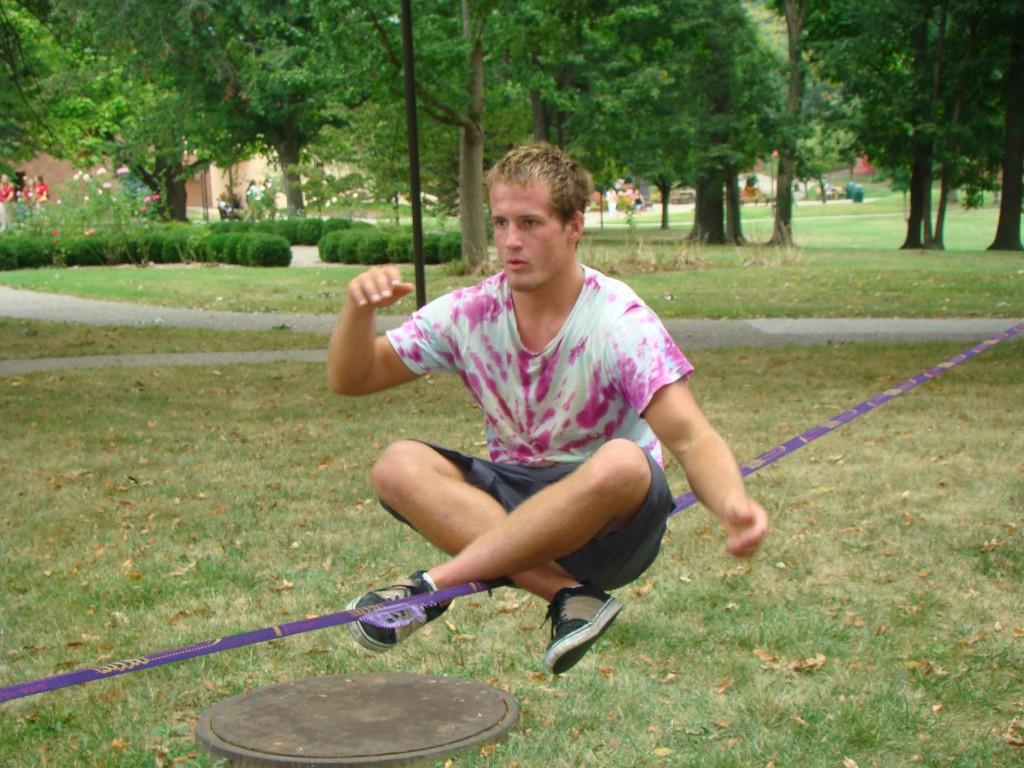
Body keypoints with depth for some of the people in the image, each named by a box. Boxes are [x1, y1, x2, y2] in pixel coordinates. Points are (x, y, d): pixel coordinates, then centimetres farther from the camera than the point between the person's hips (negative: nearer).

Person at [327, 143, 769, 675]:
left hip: (610, 521, -4)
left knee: (622, 464, -38)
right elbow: (350, 380, 2)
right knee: (399, 467, -22)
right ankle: (569, 595, -31)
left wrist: (733, 505, -44)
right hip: (510, 504, 4)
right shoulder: (469, 313, -3)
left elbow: (690, 438, -22)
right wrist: (359, 309, -19)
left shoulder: (620, 322, -14)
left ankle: (435, 583, -28)